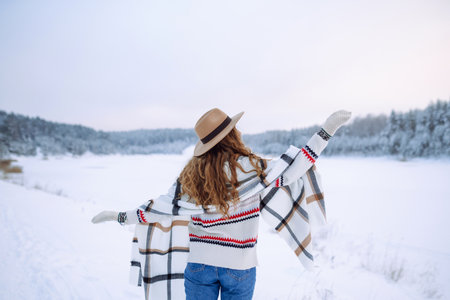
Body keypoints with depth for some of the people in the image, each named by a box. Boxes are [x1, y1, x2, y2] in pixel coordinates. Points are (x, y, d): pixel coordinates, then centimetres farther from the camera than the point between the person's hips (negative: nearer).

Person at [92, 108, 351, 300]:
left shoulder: (192, 173, -5)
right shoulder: (250, 168, -16)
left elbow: (164, 207, -3)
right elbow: (288, 171, -13)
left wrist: (120, 217, 11)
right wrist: (326, 131, -11)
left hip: (198, 263, 3)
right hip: (239, 267, -2)